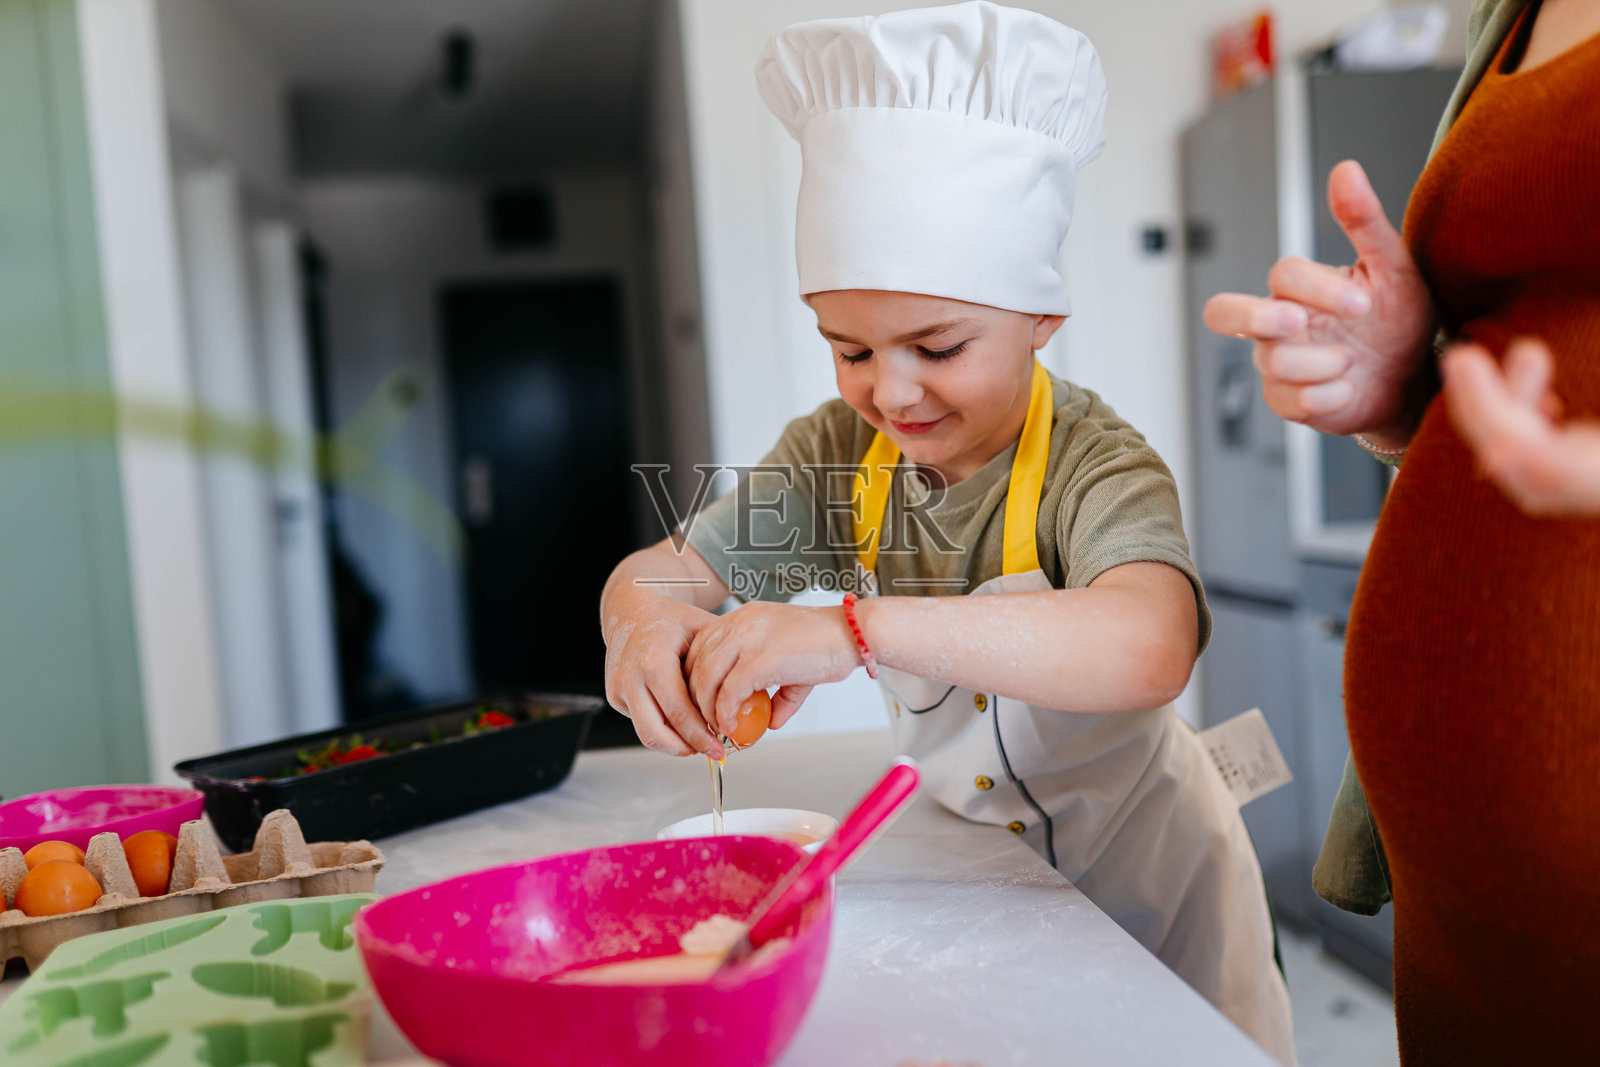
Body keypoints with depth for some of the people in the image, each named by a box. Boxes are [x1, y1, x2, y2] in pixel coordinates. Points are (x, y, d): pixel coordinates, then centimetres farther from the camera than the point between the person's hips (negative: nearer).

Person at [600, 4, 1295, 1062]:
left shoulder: (1095, 465, -29)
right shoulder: (840, 450, -12)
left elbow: (1149, 647, -49)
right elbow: (666, 566, -10)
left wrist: (858, 630, -56)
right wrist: (646, 617, -36)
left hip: (1135, 865, -4)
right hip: (969, 857, 4)